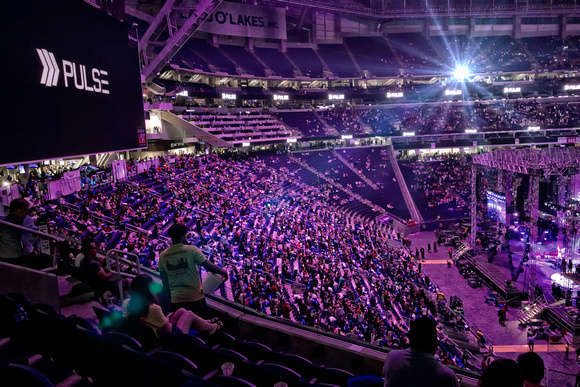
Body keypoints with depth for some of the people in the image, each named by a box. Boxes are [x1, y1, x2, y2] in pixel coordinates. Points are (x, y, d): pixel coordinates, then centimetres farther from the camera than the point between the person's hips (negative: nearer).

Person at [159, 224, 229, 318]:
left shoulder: (162, 256, 0)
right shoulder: (191, 250, -12)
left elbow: (164, 281, 7)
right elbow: (209, 266, -14)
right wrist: (223, 272, 3)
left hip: (176, 300, 3)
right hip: (196, 298, -3)